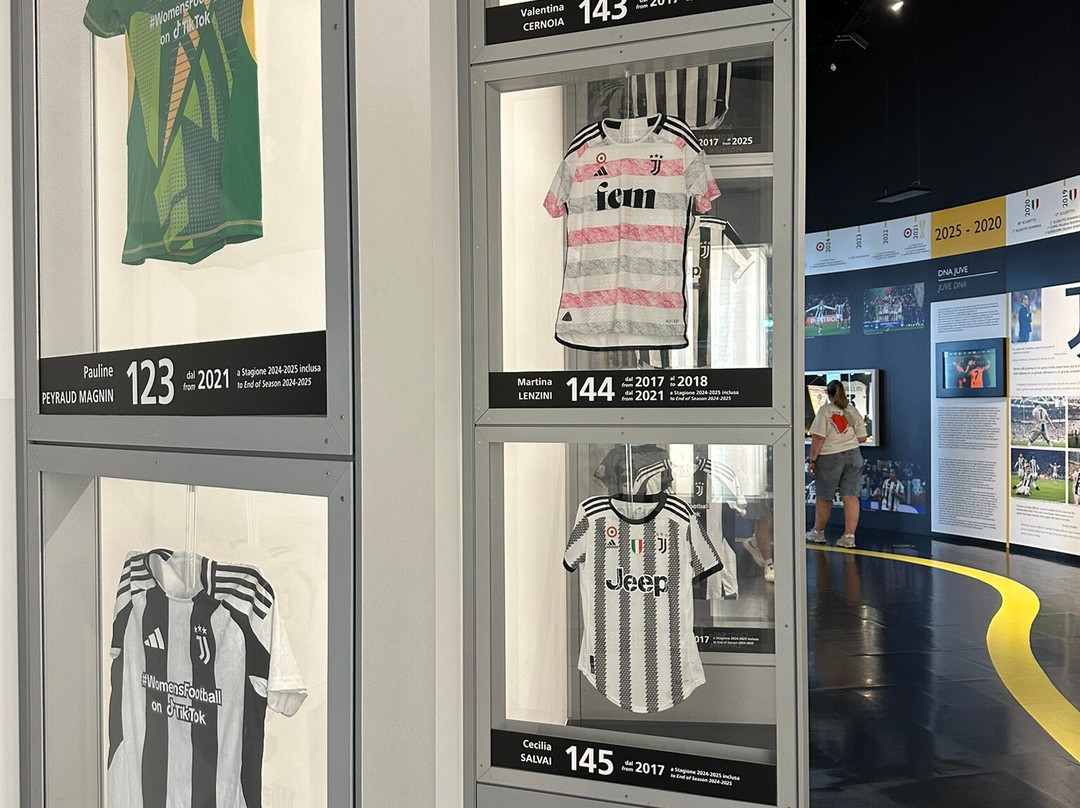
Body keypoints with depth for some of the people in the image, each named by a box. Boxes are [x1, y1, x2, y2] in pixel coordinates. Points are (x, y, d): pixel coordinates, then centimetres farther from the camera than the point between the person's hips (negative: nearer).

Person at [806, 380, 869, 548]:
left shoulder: (825, 410, -7)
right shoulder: (852, 410, 6)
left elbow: (818, 438, -12)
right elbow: (862, 437, 7)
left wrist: (812, 460, -7)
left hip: (830, 457, -4)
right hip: (853, 455, 4)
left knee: (824, 498, 9)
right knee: (851, 496, 2)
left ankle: (818, 533, 23)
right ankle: (849, 537, 0)